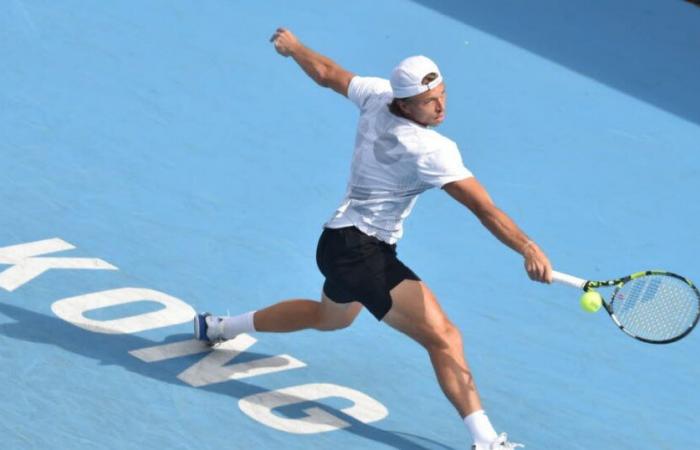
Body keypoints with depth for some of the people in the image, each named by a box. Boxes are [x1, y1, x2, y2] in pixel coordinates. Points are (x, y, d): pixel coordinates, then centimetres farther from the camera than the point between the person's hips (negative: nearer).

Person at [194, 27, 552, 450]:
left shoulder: (376, 95, -4)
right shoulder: (432, 150, -25)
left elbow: (326, 73, 14)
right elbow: (484, 208, -32)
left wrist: (293, 45, 32)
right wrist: (528, 248, -36)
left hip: (340, 242, 10)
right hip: (363, 253, -10)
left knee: (331, 316, 39)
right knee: (443, 337, -20)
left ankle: (218, 327, 55)